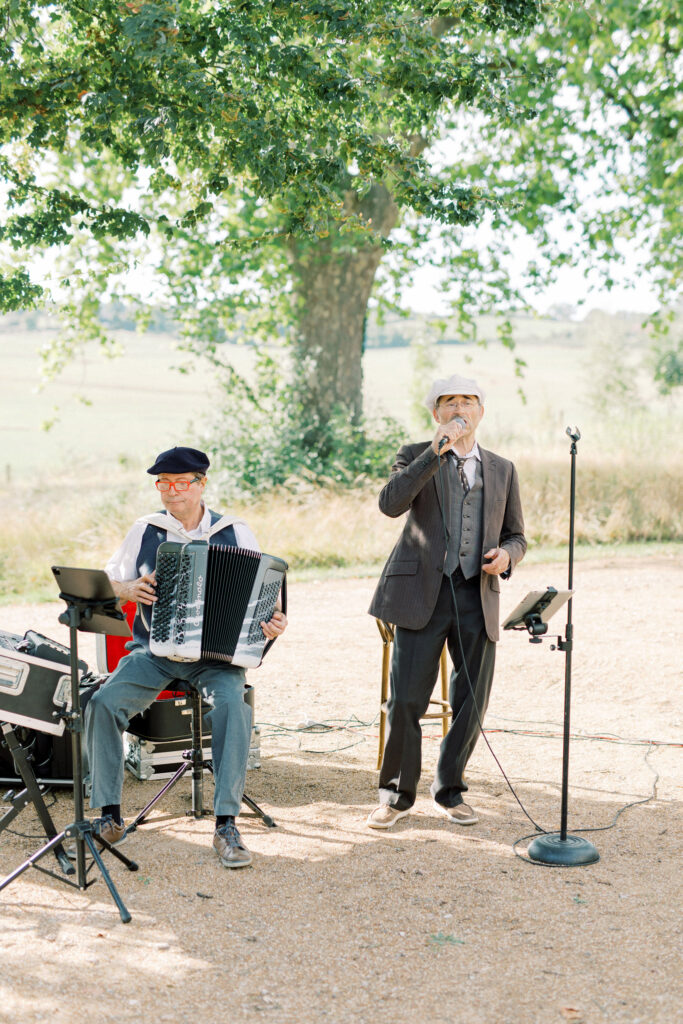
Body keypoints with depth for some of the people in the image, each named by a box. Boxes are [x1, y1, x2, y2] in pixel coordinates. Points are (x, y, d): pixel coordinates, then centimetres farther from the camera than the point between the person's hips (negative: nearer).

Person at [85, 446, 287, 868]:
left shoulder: (236, 532, 4)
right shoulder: (145, 531, 8)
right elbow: (108, 583, 16)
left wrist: (275, 623, -13)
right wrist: (129, 590, -7)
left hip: (217, 653, -2)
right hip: (154, 651, 2)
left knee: (232, 703, -33)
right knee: (103, 702, -23)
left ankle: (226, 824, -26)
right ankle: (109, 815, -8)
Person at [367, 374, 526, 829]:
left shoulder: (503, 470, 15)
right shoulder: (416, 456, 5)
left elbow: (516, 536, 19)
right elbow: (390, 503, -14)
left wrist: (505, 556, -5)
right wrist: (436, 451, -19)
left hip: (478, 596, 3)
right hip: (423, 592, -3)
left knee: (472, 703, 5)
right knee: (405, 701, -4)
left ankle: (449, 790, 24)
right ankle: (397, 794, 14)